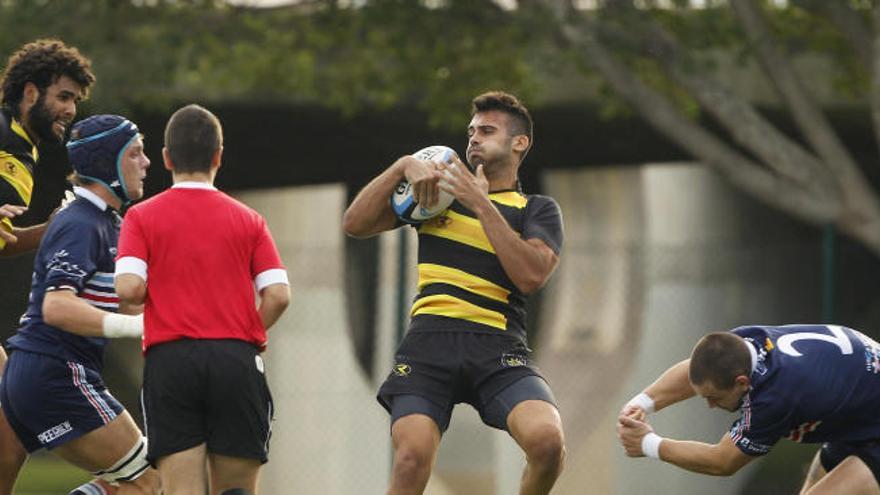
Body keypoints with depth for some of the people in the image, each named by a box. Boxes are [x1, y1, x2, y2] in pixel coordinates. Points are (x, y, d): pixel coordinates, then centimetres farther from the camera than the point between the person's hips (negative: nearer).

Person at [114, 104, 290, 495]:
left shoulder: (142, 217, 5)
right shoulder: (248, 220, 9)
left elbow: (129, 289, -8)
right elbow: (278, 295, -1)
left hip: (169, 362, -1)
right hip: (237, 361, 1)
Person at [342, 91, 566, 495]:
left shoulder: (538, 210, 15)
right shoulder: (437, 189, 21)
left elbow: (531, 275, -6)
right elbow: (355, 224, 14)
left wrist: (482, 206, -7)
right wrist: (403, 167, 3)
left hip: (498, 346, -1)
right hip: (428, 340, 1)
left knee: (547, 440, -26)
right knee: (411, 461, -19)